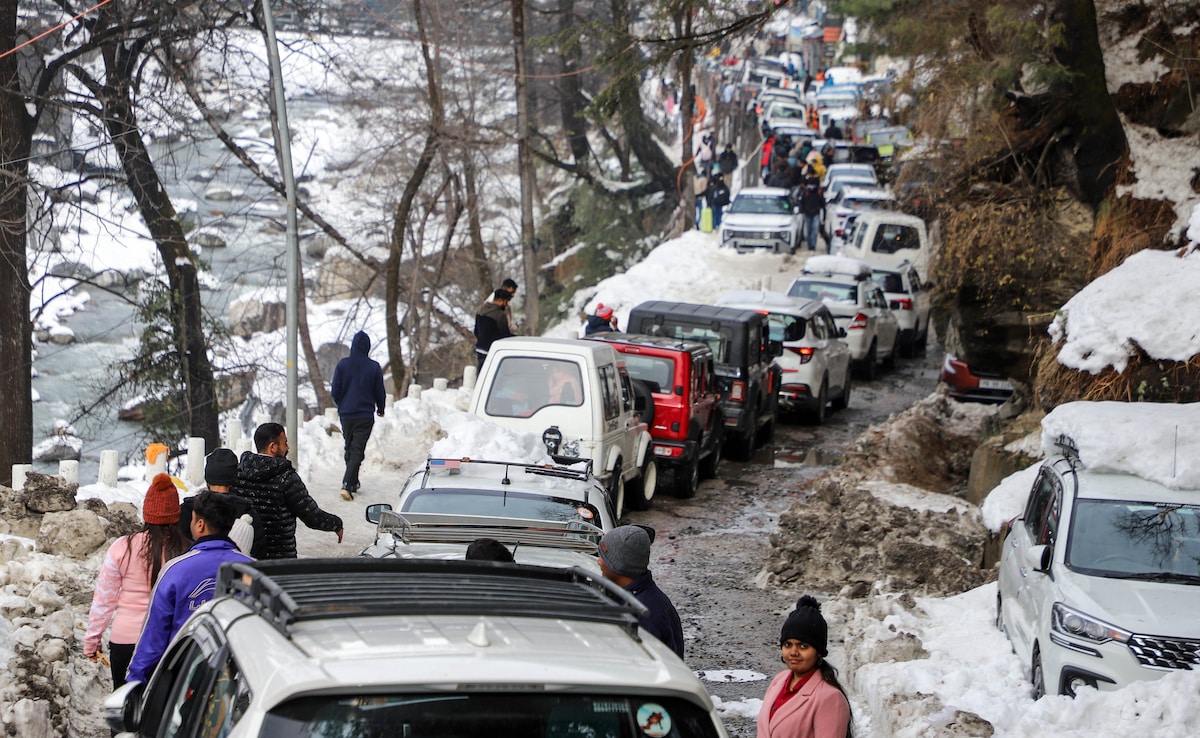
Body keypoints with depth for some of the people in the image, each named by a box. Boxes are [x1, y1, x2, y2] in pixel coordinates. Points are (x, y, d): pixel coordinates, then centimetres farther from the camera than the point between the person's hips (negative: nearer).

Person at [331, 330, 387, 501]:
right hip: (365, 415, -2)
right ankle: (347, 485, -17)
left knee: (349, 449, 18)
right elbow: (380, 392, 1)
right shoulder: (374, 367, -8)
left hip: (346, 415, 2)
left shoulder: (342, 365, -5)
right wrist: (381, 409, 20)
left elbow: (335, 391, -1)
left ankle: (353, 483, 27)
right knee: (358, 451, -3)